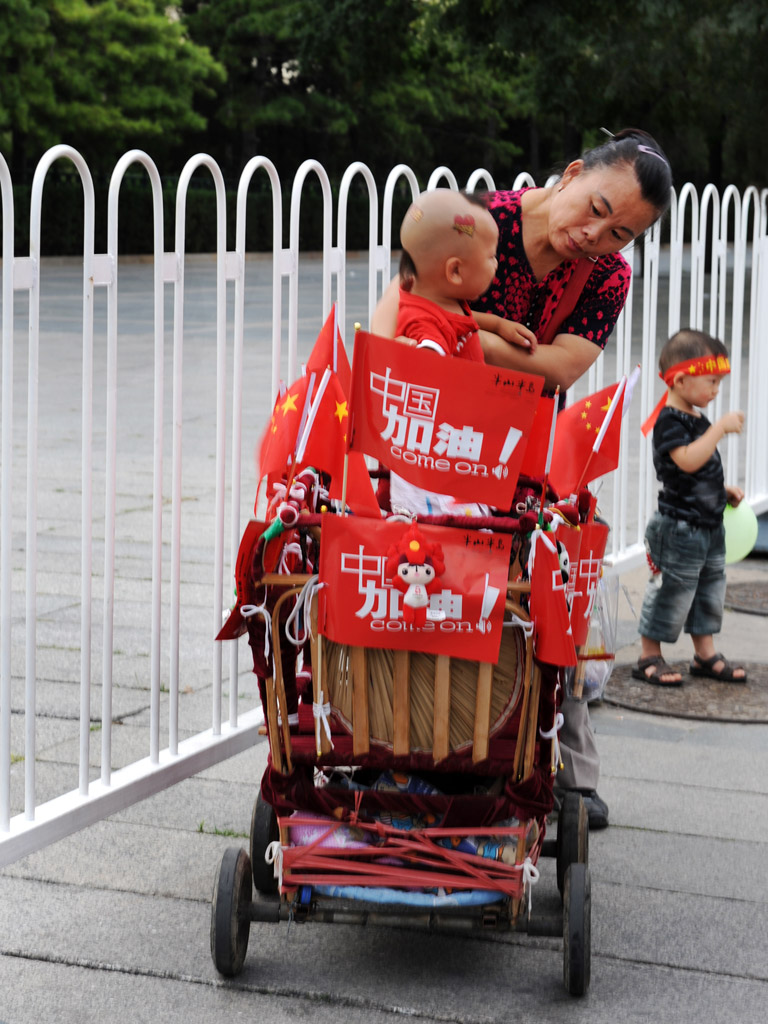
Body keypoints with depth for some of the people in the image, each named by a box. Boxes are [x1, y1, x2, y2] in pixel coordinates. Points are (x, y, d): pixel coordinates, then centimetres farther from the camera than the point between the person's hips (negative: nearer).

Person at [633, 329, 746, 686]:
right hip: (678, 527, -9)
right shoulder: (669, 422, -18)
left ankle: (705, 655, 25)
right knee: (672, 590, -1)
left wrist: (724, 491, 13)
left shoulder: (698, 420, 12)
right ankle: (649, 657, 11)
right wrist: (720, 428, -30)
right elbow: (688, 460, -33)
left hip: (709, 527, 9)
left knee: (710, 588, 15)